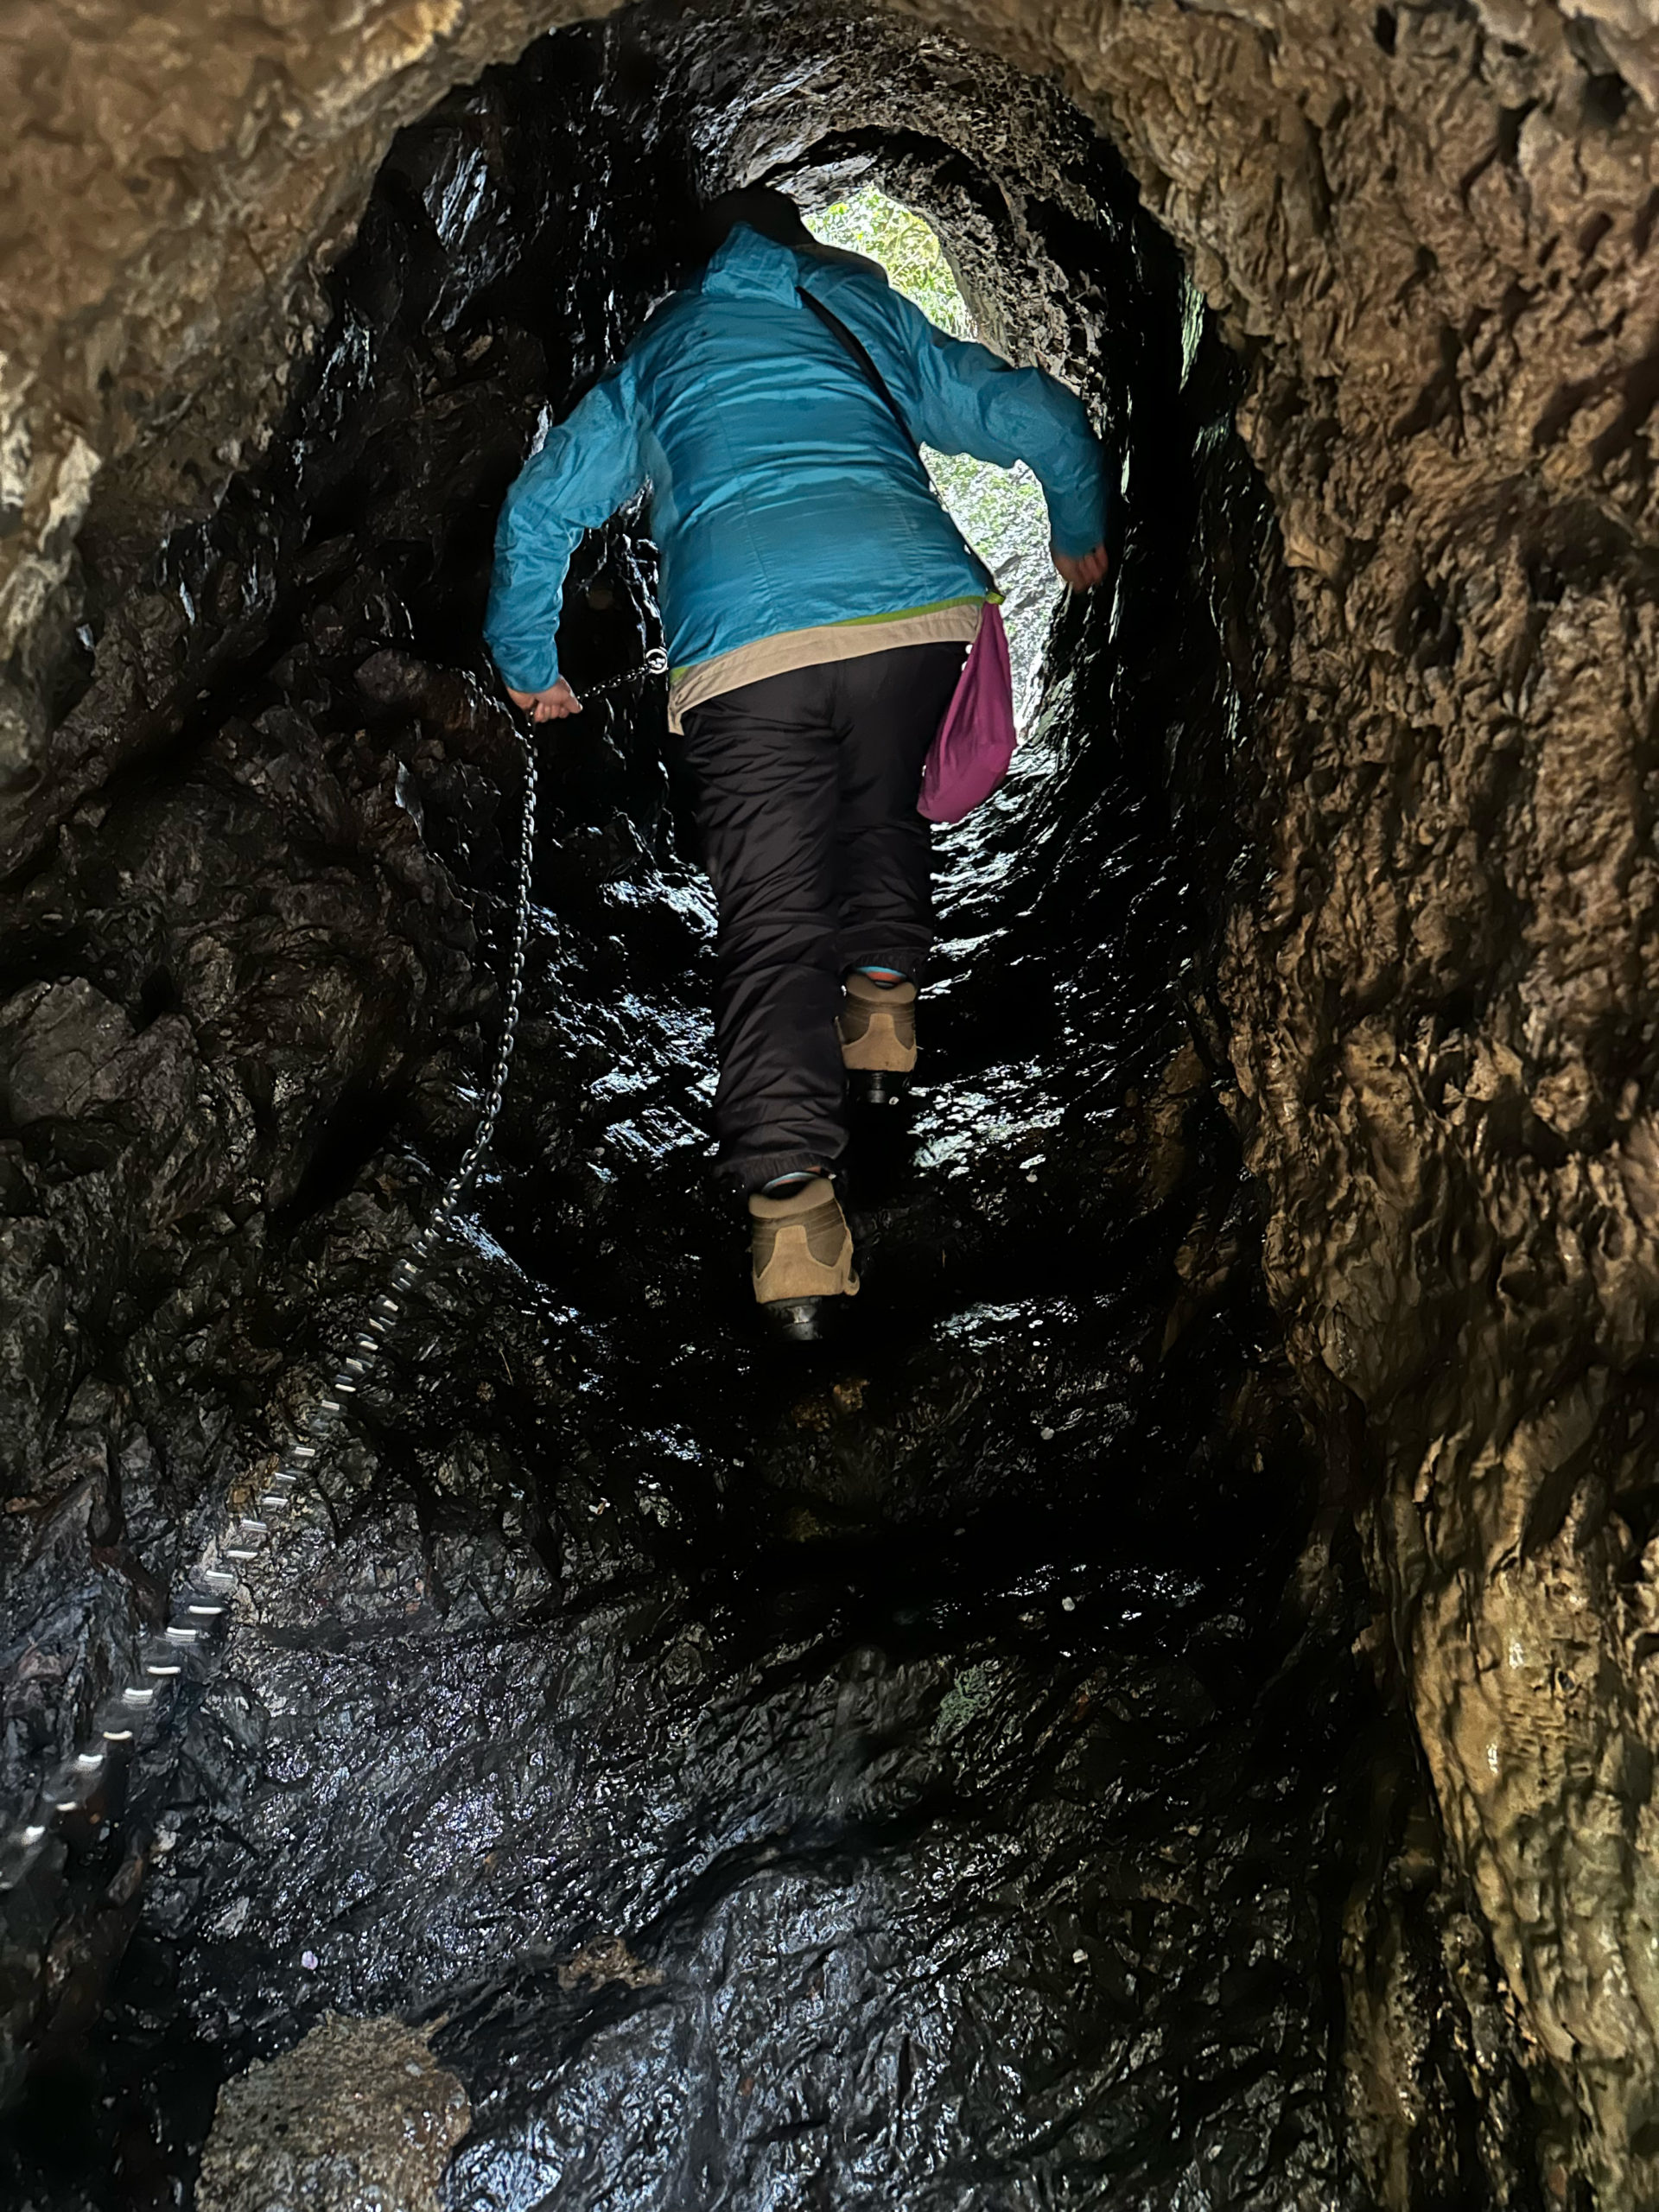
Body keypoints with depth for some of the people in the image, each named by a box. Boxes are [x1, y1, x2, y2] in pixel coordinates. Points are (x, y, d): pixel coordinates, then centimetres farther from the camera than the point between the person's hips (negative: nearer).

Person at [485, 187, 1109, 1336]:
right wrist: (1081, 535, 45)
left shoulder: (653, 362, 30)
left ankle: (793, 1205, -17)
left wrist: (530, 664, 38)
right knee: (881, 805, 32)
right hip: (914, 606, 1)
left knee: (771, 925, -4)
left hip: (740, 647, -1)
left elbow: (541, 506, 26)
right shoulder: (872, 320, 28)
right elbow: (1045, 418, 27)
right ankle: (883, 1005, 19)